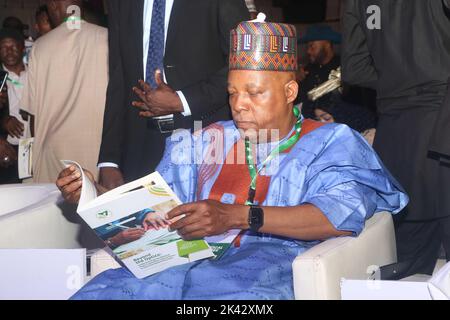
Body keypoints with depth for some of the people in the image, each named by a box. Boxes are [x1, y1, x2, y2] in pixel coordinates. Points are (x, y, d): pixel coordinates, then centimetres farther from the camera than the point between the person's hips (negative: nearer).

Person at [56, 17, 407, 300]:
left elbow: (344, 213, -10)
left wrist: (238, 216, -20)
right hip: (191, 257, 4)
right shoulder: (208, 141, 26)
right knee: (96, 292, -26)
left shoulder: (330, 142, 10)